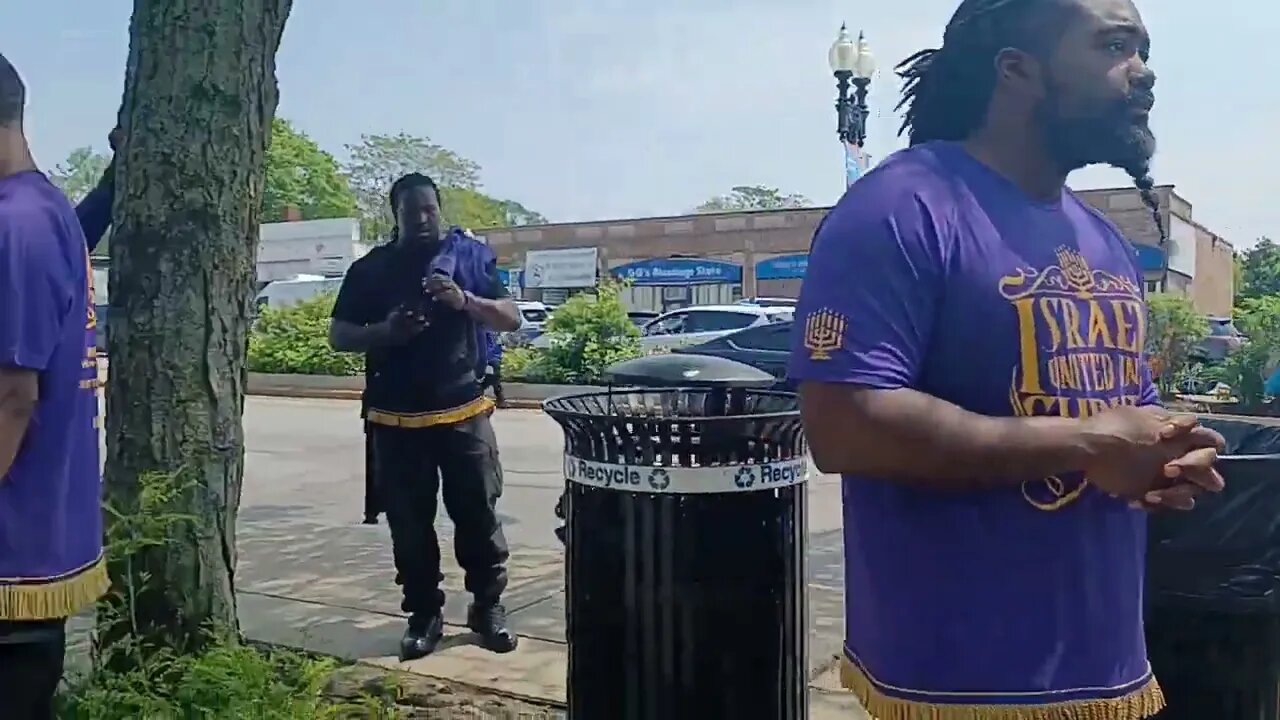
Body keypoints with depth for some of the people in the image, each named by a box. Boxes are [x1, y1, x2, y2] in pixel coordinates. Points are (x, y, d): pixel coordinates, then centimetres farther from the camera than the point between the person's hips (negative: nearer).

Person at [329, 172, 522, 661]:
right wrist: (384, 331, -13)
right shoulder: (370, 268, 7)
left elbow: (510, 319, 0)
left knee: (479, 515, 3)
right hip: (396, 421, 1)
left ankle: (488, 607, 19)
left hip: (463, 414, -1)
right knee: (409, 525, 6)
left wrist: (464, 300, -19)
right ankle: (424, 615, 19)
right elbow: (338, 336, 7)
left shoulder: (471, 254, 4)